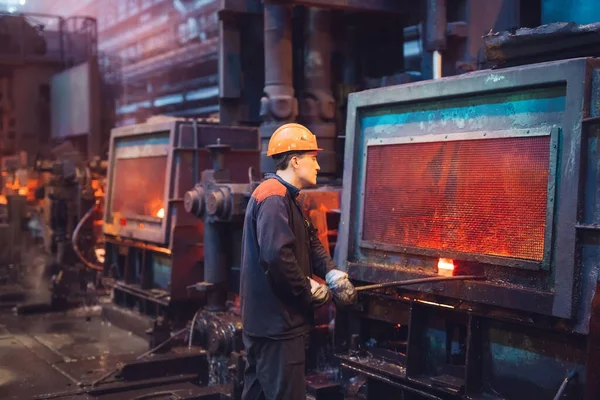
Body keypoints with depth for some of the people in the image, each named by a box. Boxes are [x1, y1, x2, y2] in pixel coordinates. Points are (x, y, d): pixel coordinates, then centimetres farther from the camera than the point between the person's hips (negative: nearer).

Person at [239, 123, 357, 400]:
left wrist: (332, 273, -2)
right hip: (276, 322, -11)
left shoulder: (286, 198, 17)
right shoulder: (273, 198, -19)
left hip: (268, 320, 11)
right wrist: (310, 290, -17)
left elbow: (311, 243, 16)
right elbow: (277, 256, -30)